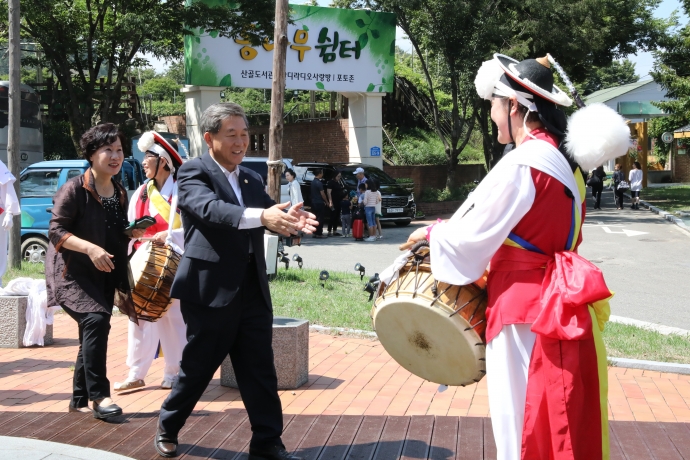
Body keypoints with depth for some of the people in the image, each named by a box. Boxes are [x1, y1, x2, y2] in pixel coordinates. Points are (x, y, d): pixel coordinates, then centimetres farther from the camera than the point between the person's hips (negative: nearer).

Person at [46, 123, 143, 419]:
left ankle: (80, 400, 23)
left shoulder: (120, 193, 8)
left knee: (92, 337, 11)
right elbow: (55, 231, -17)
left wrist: (132, 233, 0)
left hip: (104, 275, 8)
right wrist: (90, 248, -29)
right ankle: (99, 395, -19)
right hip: (72, 271, -7)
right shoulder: (74, 189, -14)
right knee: (96, 320, -26)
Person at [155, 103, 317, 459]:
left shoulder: (252, 179, 15)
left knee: (260, 372, 6)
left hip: (253, 291, 6)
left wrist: (290, 220, -20)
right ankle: (167, 429, 30)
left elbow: (269, 215, 5)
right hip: (210, 291, -5)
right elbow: (210, 208, -26)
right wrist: (261, 216, -42)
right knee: (197, 369, 8)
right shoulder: (193, 172, -7)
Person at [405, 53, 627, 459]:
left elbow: (474, 236, -14)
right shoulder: (563, 159, 11)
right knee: (557, 425, 16)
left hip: (527, 311, -9)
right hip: (556, 306, 9)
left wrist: (433, 234, 4)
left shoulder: (522, 164, -18)